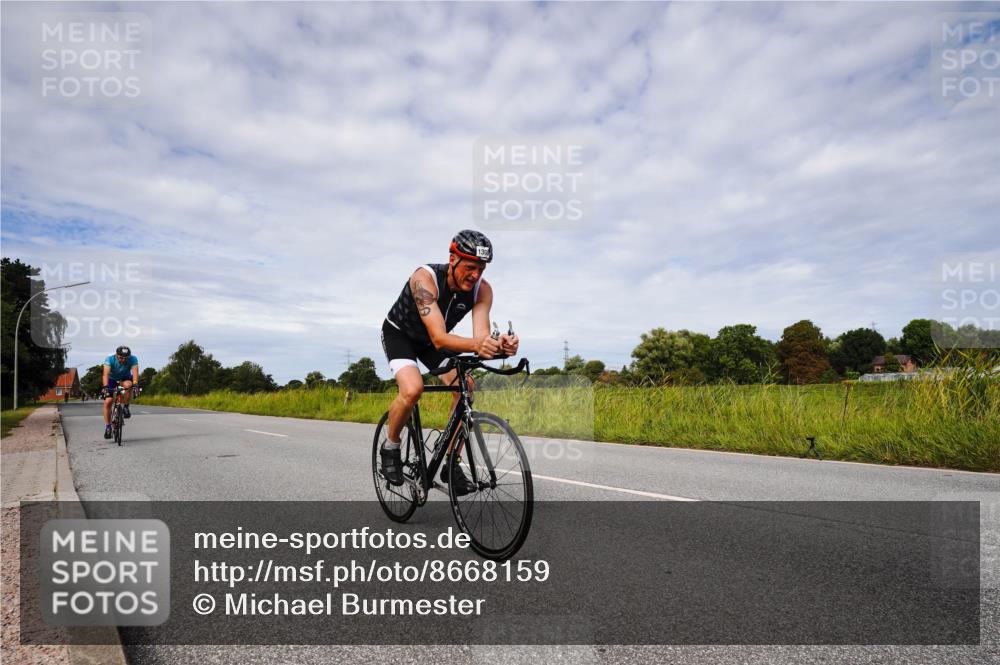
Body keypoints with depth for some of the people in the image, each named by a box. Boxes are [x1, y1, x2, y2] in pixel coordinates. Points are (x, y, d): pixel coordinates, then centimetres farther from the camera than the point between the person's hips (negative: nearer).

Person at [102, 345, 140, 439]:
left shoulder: (133, 359, -28)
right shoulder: (109, 359, -29)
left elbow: (135, 372, -40)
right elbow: (106, 374, -40)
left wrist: (135, 385, -57)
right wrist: (106, 387, -55)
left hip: (125, 378, 0)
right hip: (112, 379, 0)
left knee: (128, 385, -36)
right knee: (107, 402, -13)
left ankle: (126, 408, -14)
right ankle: (107, 427, 1)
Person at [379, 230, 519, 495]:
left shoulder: (482, 289, -22)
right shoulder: (425, 278, -36)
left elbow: (481, 336, -31)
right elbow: (438, 338, -45)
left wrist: (499, 345, -54)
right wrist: (475, 345, -64)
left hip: (434, 341, 5)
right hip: (399, 333, -4)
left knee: (465, 387, -17)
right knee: (413, 389, -30)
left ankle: (451, 464, -3)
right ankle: (390, 447, 0)